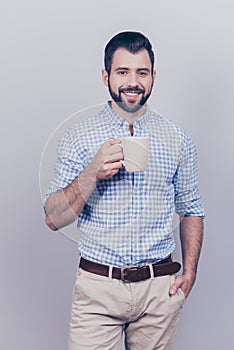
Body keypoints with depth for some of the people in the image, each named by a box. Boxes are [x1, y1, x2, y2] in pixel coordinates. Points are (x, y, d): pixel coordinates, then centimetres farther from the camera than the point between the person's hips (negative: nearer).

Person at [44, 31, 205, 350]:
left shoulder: (177, 140, 4)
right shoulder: (79, 137, -2)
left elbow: (191, 211, 11)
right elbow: (54, 219, -6)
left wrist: (189, 272, 0)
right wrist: (93, 173, -20)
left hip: (160, 288, 2)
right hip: (98, 287, -1)